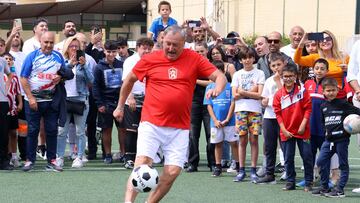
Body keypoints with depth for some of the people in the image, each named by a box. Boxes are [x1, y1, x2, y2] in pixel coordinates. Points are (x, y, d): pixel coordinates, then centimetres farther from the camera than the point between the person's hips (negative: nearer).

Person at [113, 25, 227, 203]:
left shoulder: (194, 59, 1)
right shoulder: (150, 59, 1)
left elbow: (220, 77, 0)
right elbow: (130, 79, 16)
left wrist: (217, 88, -23)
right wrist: (120, 106, 22)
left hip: (179, 128, 1)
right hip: (151, 124, -1)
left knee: (173, 172, -4)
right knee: (142, 162, -17)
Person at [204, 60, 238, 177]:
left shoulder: (229, 86, -2)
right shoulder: (210, 87, 5)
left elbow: (233, 103, -3)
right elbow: (209, 105, 4)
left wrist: (227, 119, -9)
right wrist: (215, 120, -6)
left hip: (229, 121, -2)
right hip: (215, 122, 2)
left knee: (234, 143, 0)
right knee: (218, 144, 9)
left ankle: (239, 166, 5)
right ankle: (217, 167, 15)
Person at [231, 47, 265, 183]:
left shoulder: (259, 73, 5)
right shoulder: (237, 74, 11)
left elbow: (259, 95, -5)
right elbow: (235, 95, 2)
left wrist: (243, 92, -7)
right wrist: (251, 92, -6)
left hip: (255, 110, -1)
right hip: (241, 110, 1)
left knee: (254, 139, -3)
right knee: (242, 140, 1)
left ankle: (253, 171, 1)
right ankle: (241, 170, 5)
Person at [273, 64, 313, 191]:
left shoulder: (302, 91, -3)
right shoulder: (279, 94, 1)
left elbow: (308, 109, -4)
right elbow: (278, 113, 1)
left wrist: (303, 125, -11)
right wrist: (283, 130, -5)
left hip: (302, 131, -2)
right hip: (286, 131, 2)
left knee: (307, 156, 0)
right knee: (288, 158, 7)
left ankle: (308, 182, 10)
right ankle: (290, 182, 17)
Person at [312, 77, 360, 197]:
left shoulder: (343, 104, -6)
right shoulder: (324, 106, 12)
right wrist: (326, 130, 12)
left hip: (342, 139, -6)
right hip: (329, 139, 6)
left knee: (343, 164, 2)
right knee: (321, 161, 2)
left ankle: (340, 189, 6)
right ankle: (324, 187, 14)